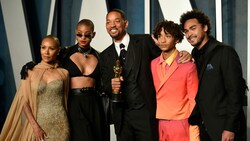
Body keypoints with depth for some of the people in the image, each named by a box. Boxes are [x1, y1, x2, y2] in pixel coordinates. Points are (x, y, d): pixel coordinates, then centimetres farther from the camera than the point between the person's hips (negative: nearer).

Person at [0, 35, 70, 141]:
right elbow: (24, 102, -4)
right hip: (37, 124, 0)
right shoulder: (30, 72, -1)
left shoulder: (64, 73, 1)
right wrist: (35, 127, -12)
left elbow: (65, 100, 9)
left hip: (60, 126, 0)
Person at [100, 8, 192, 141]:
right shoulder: (105, 56, 9)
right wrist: (111, 85, -15)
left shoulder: (145, 41, 0)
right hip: (121, 115, 3)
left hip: (146, 112, -3)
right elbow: (105, 86, 8)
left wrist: (183, 55, -15)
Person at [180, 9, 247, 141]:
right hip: (202, 128, 6)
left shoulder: (225, 52, -10)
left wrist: (230, 128, -17)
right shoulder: (194, 56, 10)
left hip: (224, 127, -6)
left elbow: (236, 92, -14)